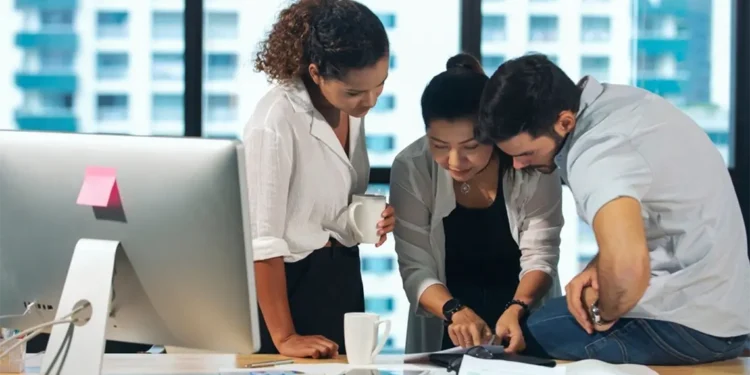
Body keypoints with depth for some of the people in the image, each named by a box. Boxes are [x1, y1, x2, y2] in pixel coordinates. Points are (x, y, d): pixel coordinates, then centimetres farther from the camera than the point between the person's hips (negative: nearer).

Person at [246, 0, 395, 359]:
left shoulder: (351, 108, -1)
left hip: (343, 280, 7)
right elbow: (261, 239, -23)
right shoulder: (275, 122, -24)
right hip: (290, 284, -7)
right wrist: (283, 338, -24)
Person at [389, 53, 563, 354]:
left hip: (526, 327, 1)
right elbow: (415, 268, -12)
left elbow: (540, 256, -13)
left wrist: (517, 310, -30)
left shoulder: (530, 163, -15)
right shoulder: (411, 168, -13)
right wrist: (455, 312, -29)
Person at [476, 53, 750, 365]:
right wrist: (597, 268, 1)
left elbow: (627, 265, -42)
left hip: (686, 325, -10)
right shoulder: (617, 100, 4)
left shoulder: (596, 151, -25)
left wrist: (604, 314, -21)